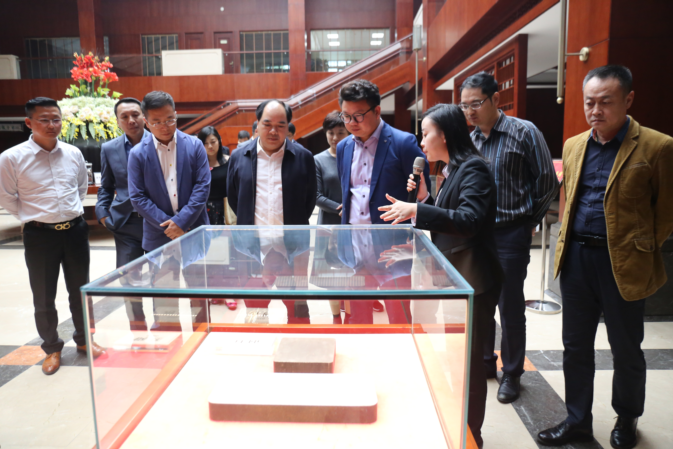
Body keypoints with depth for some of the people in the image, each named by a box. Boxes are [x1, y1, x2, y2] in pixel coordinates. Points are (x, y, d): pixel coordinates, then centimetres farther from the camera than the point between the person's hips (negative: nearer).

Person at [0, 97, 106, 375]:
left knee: (80, 290, 15)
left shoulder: (73, 154, 2)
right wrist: (31, 218, -1)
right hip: (39, 236, -3)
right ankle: (52, 348, 28)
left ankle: (83, 339, 33)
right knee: (44, 298, 9)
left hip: (75, 231, 3)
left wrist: (72, 213, 11)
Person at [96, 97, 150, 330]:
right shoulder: (109, 149, 5)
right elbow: (106, 187, 13)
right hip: (126, 223, 3)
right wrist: (102, 213, 0)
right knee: (127, 278, 6)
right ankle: (137, 326, 25)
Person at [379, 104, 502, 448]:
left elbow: (469, 220, -27)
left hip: (472, 279, -9)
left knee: (467, 359, 4)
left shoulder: (473, 168, -15)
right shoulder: (452, 170, 14)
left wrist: (417, 209, -30)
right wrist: (424, 199, 1)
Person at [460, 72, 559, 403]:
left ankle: (512, 374, 22)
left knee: (510, 308, 4)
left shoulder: (524, 133, -8)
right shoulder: (469, 141, 6)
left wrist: (528, 221, 1)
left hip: (510, 235, -5)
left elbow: (547, 183, -3)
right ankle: (485, 362, 33)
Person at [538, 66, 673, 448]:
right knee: (576, 347, 14)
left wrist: (642, 250, -4)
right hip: (576, 258, 5)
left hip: (622, 264, -4)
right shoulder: (574, 146, 8)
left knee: (626, 351, 13)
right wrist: (569, 244, 11)